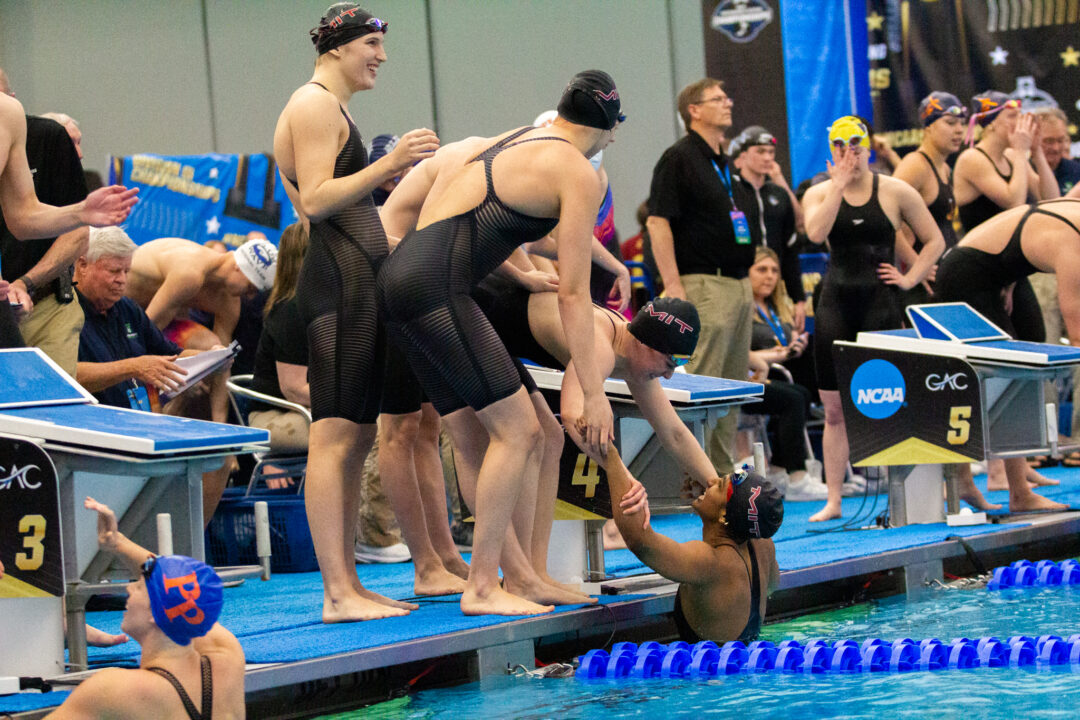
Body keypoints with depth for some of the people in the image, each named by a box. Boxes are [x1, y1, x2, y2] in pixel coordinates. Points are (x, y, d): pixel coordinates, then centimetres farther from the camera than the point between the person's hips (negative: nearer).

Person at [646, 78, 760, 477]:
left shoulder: (727, 164, 19)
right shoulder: (678, 158, -7)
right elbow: (657, 222, -14)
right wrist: (673, 287, -20)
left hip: (739, 285, 9)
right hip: (705, 285, -9)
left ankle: (724, 472, 14)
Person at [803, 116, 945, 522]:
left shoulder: (895, 192, 2)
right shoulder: (819, 194, 6)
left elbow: (934, 240, 8)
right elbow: (816, 232, -15)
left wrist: (910, 279, -2)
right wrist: (839, 185, -13)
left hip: (880, 304, -2)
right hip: (835, 304, 2)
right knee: (834, 408, 2)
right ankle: (833, 500, 7)